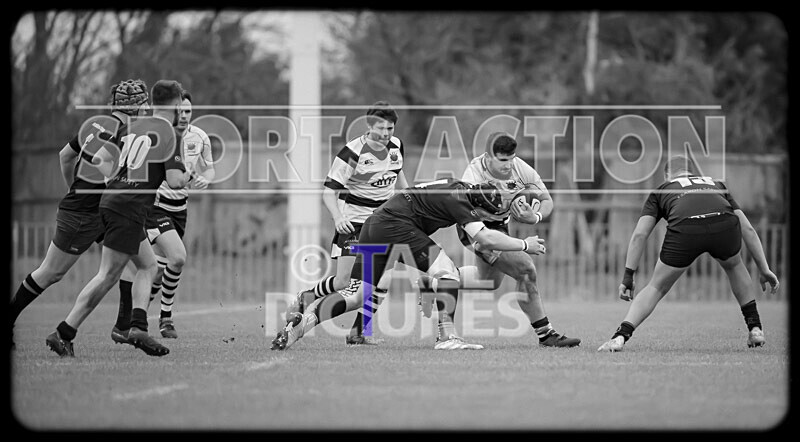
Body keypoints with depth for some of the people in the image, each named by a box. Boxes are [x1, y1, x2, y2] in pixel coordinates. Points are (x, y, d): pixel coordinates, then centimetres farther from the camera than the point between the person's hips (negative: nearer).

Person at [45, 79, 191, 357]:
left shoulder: (133, 127, 13)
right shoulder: (170, 136, -6)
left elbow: (99, 159, 12)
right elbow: (175, 182, -13)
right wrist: (188, 174, 7)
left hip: (111, 199, 8)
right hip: (130, 210, -8)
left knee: (148, 265, 16)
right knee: (107, 276, -6)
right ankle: (63, 334, -8)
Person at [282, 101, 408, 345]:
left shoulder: (396, 146, 2)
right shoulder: (353, 152, -18)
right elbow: (329, 190, -19)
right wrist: (337, 217, -34)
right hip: (353, 222, -6)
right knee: (344, 282, -11)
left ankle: (359, 331, 5)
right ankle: (306, 297, 15)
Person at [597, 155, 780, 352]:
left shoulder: (660, 191, 34)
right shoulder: (716, 185, 39)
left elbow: (639, 235, 20)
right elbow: (748, 229, 33)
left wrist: (628, 276, 23)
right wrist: (764, 270, 36)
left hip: (684, 230, -2)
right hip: (724, 224, 2)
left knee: (656, 288, 20)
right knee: (734, 266, 37)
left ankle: (621, 337, 4)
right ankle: (755, 329, 34)